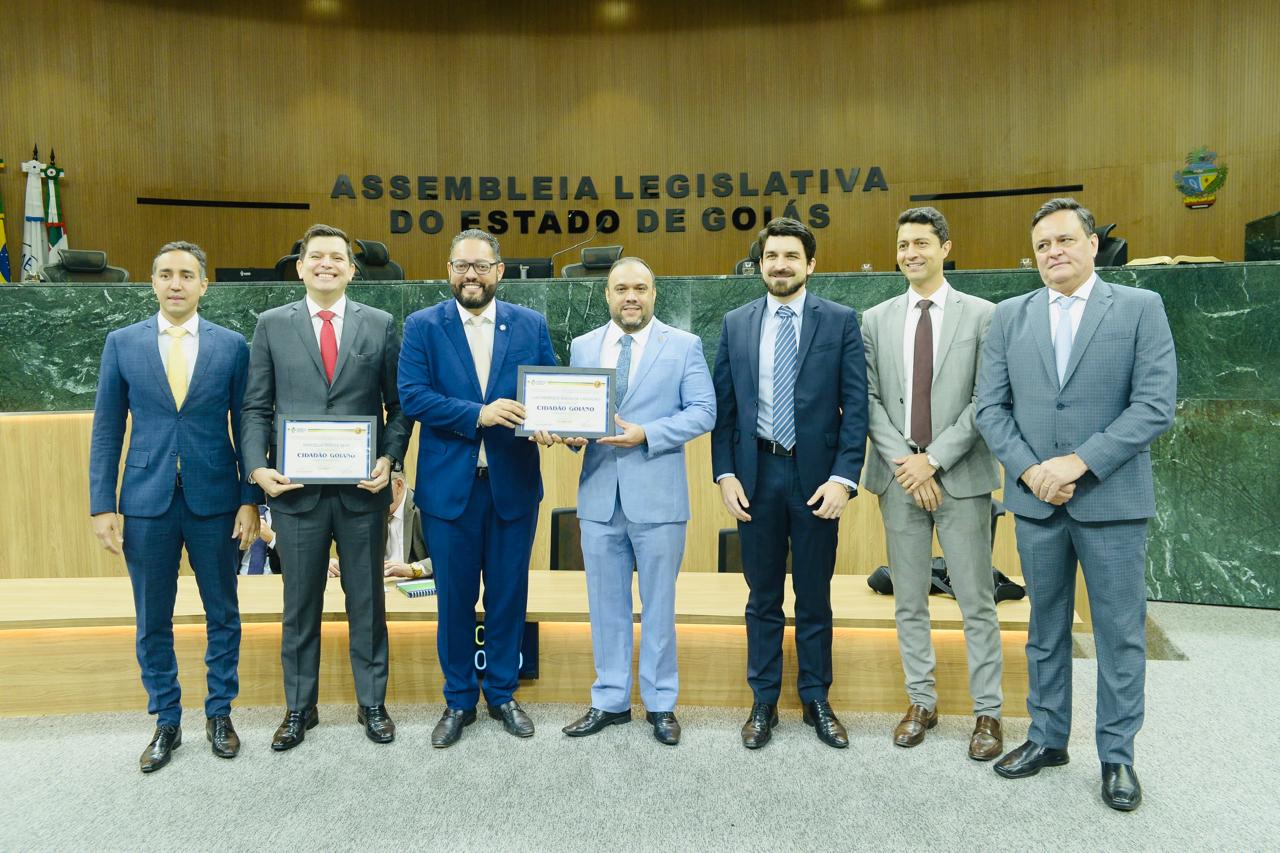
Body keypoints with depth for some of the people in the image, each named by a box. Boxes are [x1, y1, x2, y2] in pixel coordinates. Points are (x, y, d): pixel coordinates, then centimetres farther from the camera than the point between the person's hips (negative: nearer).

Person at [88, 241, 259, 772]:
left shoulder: (231, 345, 0)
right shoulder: (122, 343, 3)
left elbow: (244, 427, 2)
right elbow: (106, 430, 4)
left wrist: (250, 499, -3)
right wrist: (102, 505, -1)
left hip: (214, 499, 0)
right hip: (147, 500, 1)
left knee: (222, 614, 10)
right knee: (152, 621, 10)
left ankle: (219, 714, 27)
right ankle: (166, 722, 27)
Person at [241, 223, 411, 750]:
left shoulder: (380, 325, 3)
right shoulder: (272, 325, 5)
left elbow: (398, 404, 4)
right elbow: (256, 407, 4)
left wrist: (390, 459, -10)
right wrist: (257, 466, -9)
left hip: (363, 489, 0)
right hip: (296, 489, 1)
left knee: (367, 603, 11)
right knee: (299, 606, 12)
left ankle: (372, 704, 27)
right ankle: (299, 709, 29)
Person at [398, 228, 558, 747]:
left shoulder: (532, 325, 5)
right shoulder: (422, 326, 1)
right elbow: (411, 396, -10)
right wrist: (478, 415, -22)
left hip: (514, 484, 1)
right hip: (449, 485, -1)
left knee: (509, 595, 12)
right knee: (455, 599, 9)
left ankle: (502, 694, 30)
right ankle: (458, 700, 27)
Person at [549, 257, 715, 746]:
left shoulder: (684, 346, 1)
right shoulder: (583, 347, 11)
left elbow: (703, 411, -6)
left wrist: (646, 435, -18)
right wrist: (570, 431, -11)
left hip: (657, 496, -3)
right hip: (599, 494, 3)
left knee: (658, 605, 7)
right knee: (606, 605, 11)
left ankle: (660, 704, 22)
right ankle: (610, 700, 26)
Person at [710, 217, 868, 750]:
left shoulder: (840, 321, -1)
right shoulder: (736, 324, 6)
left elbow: (856, 405, -4)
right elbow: (723, 406, 5)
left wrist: (843, 477, -12)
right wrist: (725, 474, -3)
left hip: (816, 475, -1)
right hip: (756, 473, 2)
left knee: (814, 597, 11)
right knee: (763, 597, 12)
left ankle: (816, 700, 27)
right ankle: (764, 702, 25)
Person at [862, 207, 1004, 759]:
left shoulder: (981, 315, 1)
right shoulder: (876, 320, 8)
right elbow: (870, 400, 3)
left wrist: (934, 459, -12)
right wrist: (904, 463, -8)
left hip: (961, 476, -2)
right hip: (899, 478, 3)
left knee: (976, 603, 4)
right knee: (908, 601, 11)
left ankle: (988, 712, 17)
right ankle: (921, 702, 24)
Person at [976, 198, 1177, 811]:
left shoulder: (1140, 307, -1)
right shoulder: (1009, 316, 6)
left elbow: (1155, 405, -10)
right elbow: (990, 406, 3)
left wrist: (1079, 462, -17)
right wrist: (1029, 470, -11)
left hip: (1112, 498, -2)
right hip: (1035, 499, 3)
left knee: (1120, 632, 7)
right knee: (1045, 627, 14)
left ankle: (1117, 754, 23)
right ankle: (1047, 738, 29)